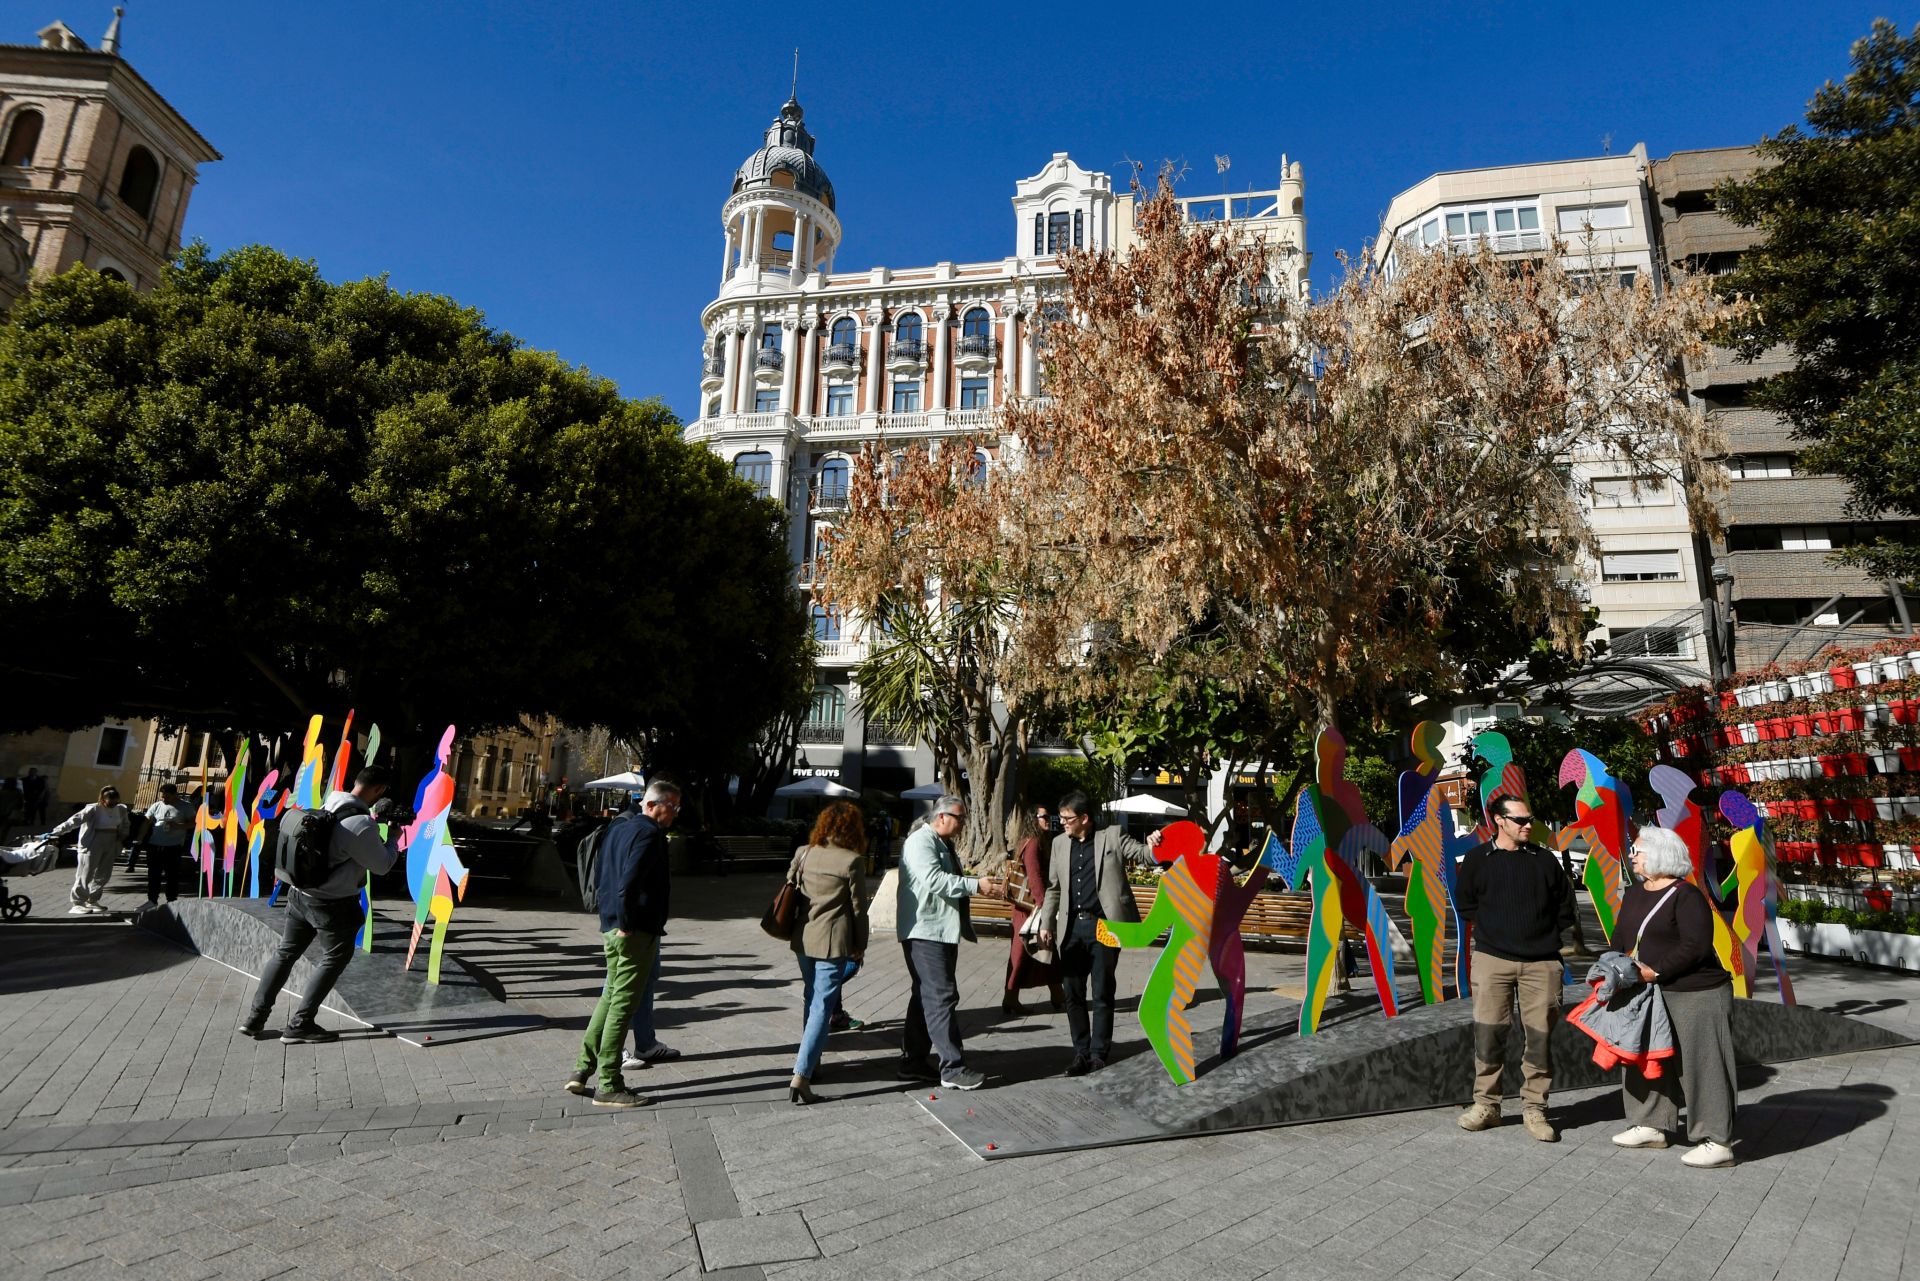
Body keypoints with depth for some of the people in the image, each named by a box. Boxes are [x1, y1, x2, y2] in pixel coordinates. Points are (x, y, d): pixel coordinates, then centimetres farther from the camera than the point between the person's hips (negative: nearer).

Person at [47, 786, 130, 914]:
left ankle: (92, 902, 24)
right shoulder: (93, 809, -13)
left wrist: (123, 837, 9)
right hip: (93, 845, -6)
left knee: (102, 875, 11)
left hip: (111, 846, 6)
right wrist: (55, 832, -28)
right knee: (85, 875, -4)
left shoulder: (121, 810, 5)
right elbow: (75, 821, -20)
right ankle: (78, 904, 3)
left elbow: (125, 825, 21)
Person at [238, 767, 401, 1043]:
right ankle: (299, 1026, 14)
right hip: (333, 905, -7)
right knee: (334, 959, 11)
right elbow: (381, 865, -13)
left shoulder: (326, 806, -1)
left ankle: (255, 1018, 25)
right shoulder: (361, 826, -27)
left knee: (286, 953, 20)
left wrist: (375, 820, 12)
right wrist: (394, 838, 2)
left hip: (300, 893, 8)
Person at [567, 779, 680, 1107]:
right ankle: (609, 1086, 5)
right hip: (636, 932, -9)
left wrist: (613, 919, 19)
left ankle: (582, 1069, 24)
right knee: (623, 1004, -2)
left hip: (611, 928, 9)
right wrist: (626, 924, -18)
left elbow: (604, 876, 19)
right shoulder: (649, 834, -16)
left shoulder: (618, 827, 14)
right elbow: (628, 882, -27)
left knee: (610, 997, 20)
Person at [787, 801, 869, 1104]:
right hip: (832, 942, -6)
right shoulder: (853, 860, -12)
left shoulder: (804, 853, 3)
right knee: (822, 1007, -1)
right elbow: (858, 907, -6)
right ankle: (801, 1076, -7)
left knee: (812, 1001, 22)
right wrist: (860, 946, 4)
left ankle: (810, 1061, 35)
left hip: (802, 939, 6)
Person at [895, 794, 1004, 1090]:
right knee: (942, 997, -10)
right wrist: (976, 885, -27)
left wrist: (983, 884, 11)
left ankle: (913, 1062, 23)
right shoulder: (920, 842, -13)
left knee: (926, 997, 14)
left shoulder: (944, 845, 19)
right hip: (925, 932, -10)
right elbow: (934, 879, -26)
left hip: (942, 932, 10)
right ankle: (952, 1068, -6)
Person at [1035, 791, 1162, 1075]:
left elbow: (1142, 855, -4)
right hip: (1072, 927, 4)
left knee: (1102, 994, 3)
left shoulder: (1112, 836, -1)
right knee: (1073, 993, 9)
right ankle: (1081, 1052, 22)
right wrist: (1046, 923, 13)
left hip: (1103, 926, -4)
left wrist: (1152, 847, -28)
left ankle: (1099, 1053, 17)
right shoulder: (1059, 843, 10)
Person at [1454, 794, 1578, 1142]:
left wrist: (1546, 936, 11)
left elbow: (1565, 906, 15)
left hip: (1541, 963, 1)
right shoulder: (1477, 859, 3)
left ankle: (1534, 1109, 16)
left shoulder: (1545, 860, 6)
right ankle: (1485, 1105, 13)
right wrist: (1491, 929, 6)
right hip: (1492, 960, -1)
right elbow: (1464, 903, 14)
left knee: (1540, 1036, 3)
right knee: (1487, 1033, 0)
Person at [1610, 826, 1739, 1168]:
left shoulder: (1686, 896, -15)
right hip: (1652, 995, 9)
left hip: (1696, 995, -9)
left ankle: (1717, 1142, 7)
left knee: (1700, 1064, -3)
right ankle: (1652, 1126, 26)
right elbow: (1621, 936, 16)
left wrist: (1655, 971, -24)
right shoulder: (1634, 894, 10)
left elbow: (1696, 945, -23)